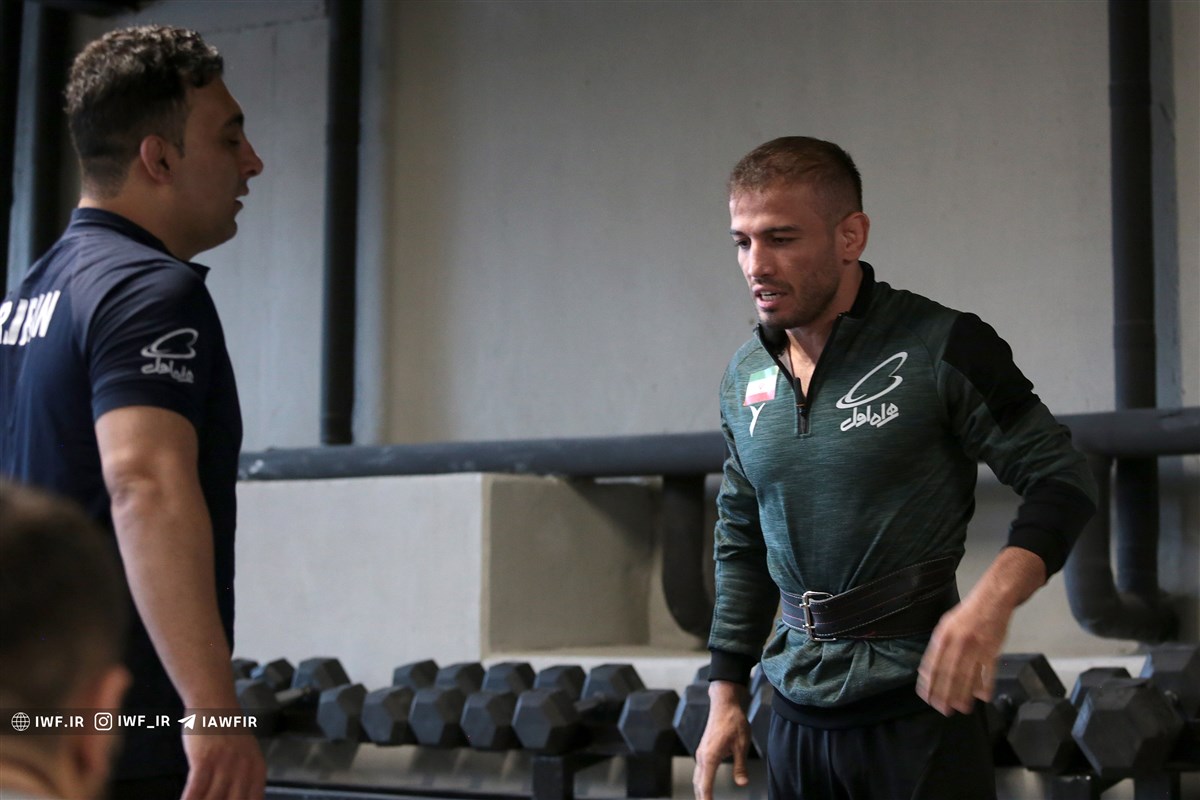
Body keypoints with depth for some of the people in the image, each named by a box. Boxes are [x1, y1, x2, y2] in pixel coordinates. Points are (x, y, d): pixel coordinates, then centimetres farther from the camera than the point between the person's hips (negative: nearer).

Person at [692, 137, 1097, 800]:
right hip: (798, 713, 5)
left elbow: (1060, 480, -9)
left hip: (917, 702, -5)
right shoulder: (744, 377, 9)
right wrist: (725, 694, 16)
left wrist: (992, 599, -27)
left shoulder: (940, 347, -9)